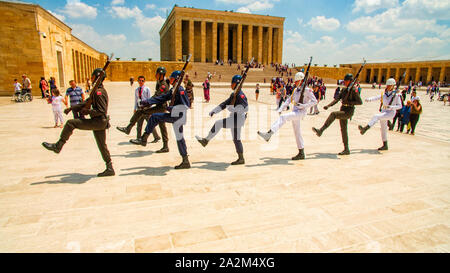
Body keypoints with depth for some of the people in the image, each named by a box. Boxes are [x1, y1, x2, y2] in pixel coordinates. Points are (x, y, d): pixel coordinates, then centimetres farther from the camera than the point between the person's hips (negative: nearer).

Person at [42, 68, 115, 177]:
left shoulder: (99, 92, -16)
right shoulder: (96, 91, 18)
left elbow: (101, 111, -22)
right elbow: (86, 103, 25)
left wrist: (87, 111, -12)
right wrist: (71, 108, 21)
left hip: (98, 122, -10)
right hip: (99, 123, 10)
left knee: (71, 123, -6)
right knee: (102, 146, 12)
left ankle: (57, 146, 6)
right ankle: (110, 169, 17)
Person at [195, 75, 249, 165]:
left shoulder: (240, 94, -13)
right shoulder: (233, 94, 18)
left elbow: (245, 107, -26)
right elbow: (224, 104, 19)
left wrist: (233, 109, -25)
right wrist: (214, 111, 11)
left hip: (238, 119, -10)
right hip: (234, 119, 10)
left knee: (218, 123, -14)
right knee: (236, 139, 12)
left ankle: (206, 140, -2)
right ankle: (241, 159, 19)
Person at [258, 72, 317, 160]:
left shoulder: (307, 90, -5)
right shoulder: (296, 90, 18)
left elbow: (314, 101, -8)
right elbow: (289, 100, 18)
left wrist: (303, 105, -20)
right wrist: (281, 109, 6)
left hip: (301, 112, -9)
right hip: (295, 112, 9)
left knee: (283, 117, -29)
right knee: (297, 133, 11)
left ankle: (269, 134, -41)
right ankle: (301, 153, 20)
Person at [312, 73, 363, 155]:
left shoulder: (354, 90, -9)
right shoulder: (344, 90, 12)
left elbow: (360, 102, -14)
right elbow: (337, 99, 7)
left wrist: (348, 102, -19)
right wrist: (328, 106, -6)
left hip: (348, 112, -8)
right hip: (343, 111, 8)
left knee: (333, 114, -28)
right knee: (343, 130, 9)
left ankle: (320, 131, -34)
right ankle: (346, 150, 18)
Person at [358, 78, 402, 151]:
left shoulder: (396, 95, -4)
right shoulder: (384, 94, 11)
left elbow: (400, 106, -4)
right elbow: (376, 97, -3)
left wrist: (391, 107, -22)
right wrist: (369, 99, -23)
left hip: (390, 113, -6)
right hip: (383, 112, 6)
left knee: (376, 116, -32)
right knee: (383, 129, 12)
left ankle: (365, 128, -46)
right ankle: (385, 145, 23)